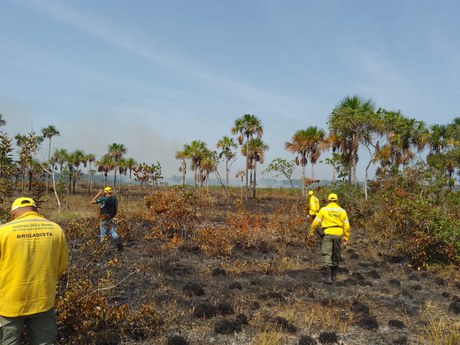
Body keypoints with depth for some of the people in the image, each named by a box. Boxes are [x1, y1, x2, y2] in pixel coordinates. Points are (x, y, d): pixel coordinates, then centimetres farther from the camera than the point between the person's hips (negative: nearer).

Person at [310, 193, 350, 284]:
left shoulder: (323, 210, 0)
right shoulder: (342, 211, 8)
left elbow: (316, 222, 2)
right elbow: (347, 226, 8)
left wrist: (312, 232, 16)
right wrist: (346, 238, 15)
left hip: (328, 234, -3)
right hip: (338, 235, 3)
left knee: (326, 255, -3)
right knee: (336, 256, 16)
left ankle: (328, 277, -11)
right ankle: (333, 275, 27)